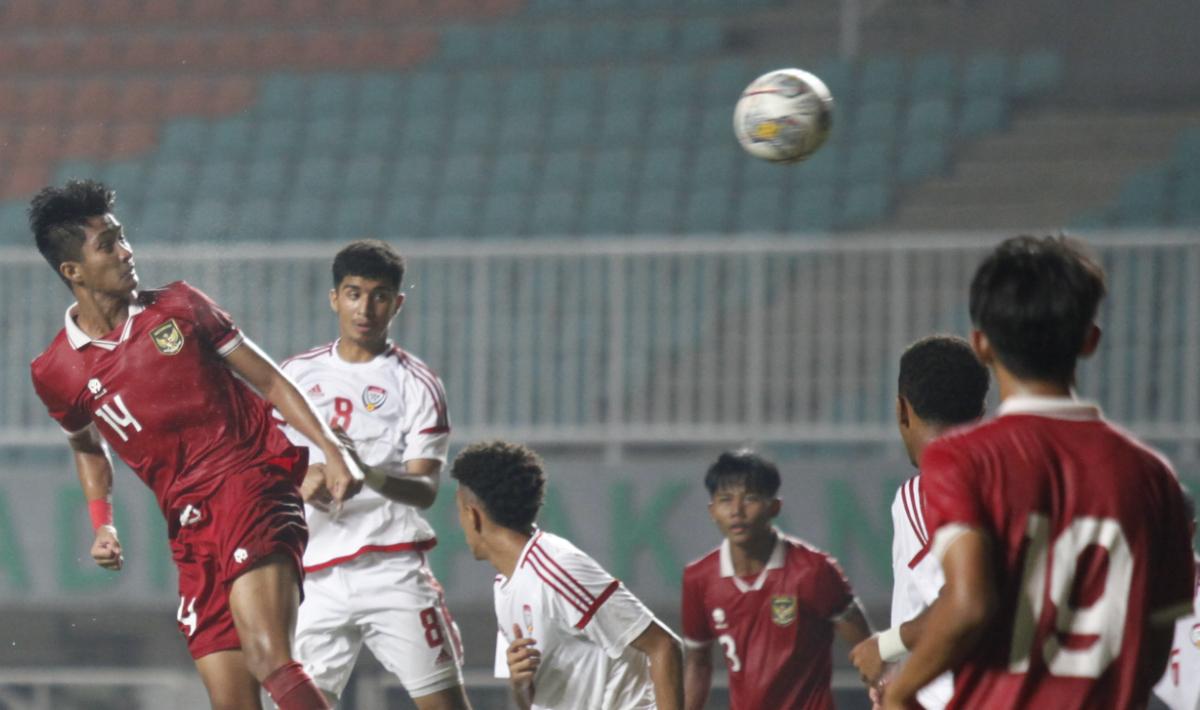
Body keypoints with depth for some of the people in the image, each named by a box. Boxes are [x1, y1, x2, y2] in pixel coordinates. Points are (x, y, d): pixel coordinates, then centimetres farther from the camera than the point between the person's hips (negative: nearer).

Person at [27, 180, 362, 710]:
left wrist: (331, 449, -1)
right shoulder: (56, 373, 6)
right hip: (189, 523, 2)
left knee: (269, 658, -26)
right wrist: (102, 524, 9)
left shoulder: (178, 307, 5)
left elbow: (270, 381, 10)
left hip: (254, 484, -2)